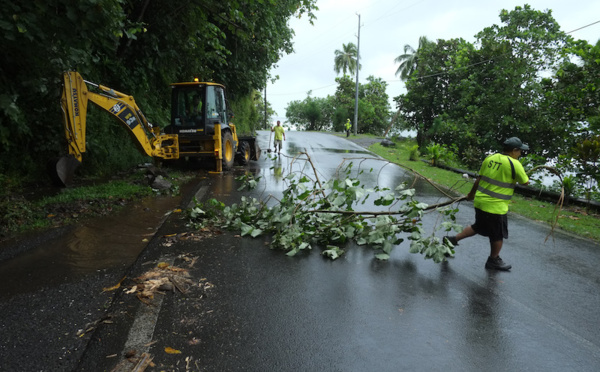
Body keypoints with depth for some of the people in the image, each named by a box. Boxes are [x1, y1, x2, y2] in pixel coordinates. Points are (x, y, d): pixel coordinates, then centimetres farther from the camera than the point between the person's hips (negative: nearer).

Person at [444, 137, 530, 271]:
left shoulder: (490, 158, 4)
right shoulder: (514, 164, -14)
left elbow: (479, 178, 11)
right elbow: (525, 182, -3)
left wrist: (472, 193, 25)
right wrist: (524, 175, 21)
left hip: (480, 201, 7)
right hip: (496, 206, -6)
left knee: (478, 227, 26)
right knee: (498, 235, 14)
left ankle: (453, 239, 23)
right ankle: (494, 261, 30)